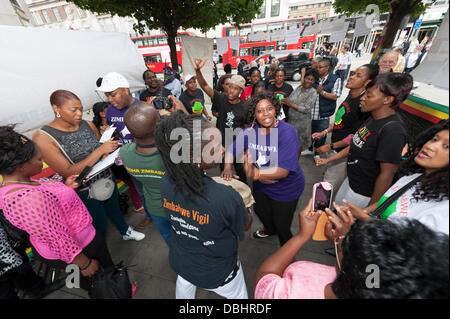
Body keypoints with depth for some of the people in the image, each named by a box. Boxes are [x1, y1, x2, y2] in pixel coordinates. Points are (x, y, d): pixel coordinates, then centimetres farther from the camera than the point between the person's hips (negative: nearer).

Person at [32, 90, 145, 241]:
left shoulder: (88, 124, -3)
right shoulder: (43, 138, -17)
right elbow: (68, 173, -23)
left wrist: (108, 141, -14)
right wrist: (100, 150, -29)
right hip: (85, 191, -4)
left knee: (115, 210, 27)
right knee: (99, 228, 15)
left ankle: (126, 232, 53)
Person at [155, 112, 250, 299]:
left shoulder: (166, 182, -26)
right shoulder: (226, 197, -42)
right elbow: (244, 227, -20)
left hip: (179, 261, 5)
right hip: (216, 273, -4)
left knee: (185, 283, 40)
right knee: (238, 296, 30)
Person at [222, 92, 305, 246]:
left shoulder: (287, 132, -29)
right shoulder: (249, 131, -13)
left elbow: (283, 170, -36)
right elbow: (231, 150, -6)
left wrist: (256, 174, -52)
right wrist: (227, 167, -27)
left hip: (286, 188, -5)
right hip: (261, 185, 6)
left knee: (282, 227, 12)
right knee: (260, 211, 31)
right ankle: (269, 229, 68)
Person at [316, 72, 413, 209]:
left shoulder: (393, 131, -28)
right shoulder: (373, 119, 0)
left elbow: (387, 174, -25)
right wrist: (328, 160, 11)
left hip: (363, 193, -8)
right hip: (351, 181, 8)